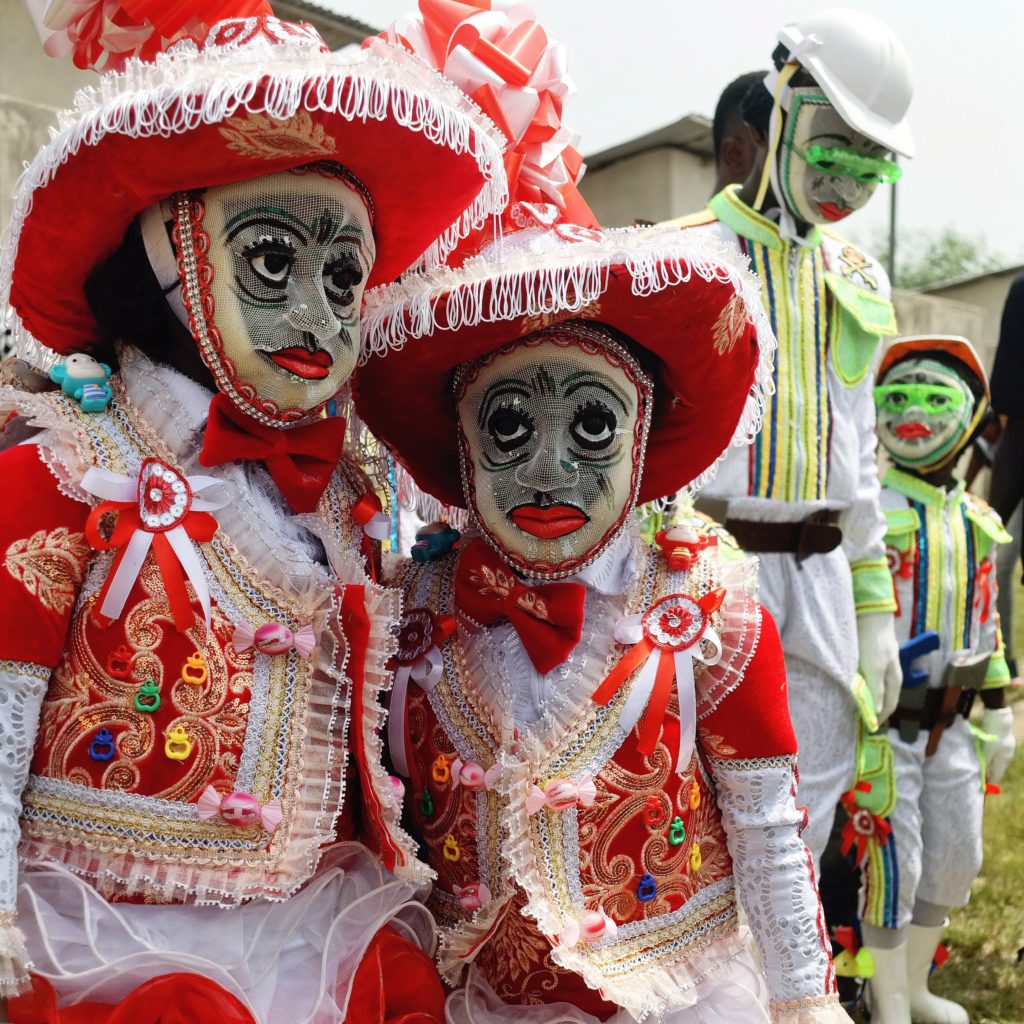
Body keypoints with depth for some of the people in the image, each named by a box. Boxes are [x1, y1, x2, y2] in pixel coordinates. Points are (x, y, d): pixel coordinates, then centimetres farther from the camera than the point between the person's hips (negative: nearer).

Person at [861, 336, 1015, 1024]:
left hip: (951, 725, 7)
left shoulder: (978, 521, 11)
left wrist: (998, 709, 17)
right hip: (883, 724, -7)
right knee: (895, 868, 0)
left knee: (955, 861, 15)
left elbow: (987, 623, 18)